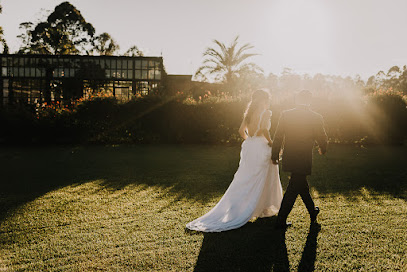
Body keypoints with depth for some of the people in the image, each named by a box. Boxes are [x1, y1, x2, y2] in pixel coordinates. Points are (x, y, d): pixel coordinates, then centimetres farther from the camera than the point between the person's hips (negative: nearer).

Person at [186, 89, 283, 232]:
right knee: (261, 181, 6)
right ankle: (264, 209, 15)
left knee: (244, 180, 10)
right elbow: (264, 129, -25)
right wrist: (270, 142, -11)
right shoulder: (266, 113, -9)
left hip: (248, 147, 6)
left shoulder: (249, 112, 11)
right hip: (262, 147, -6)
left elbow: (241, 130, 12)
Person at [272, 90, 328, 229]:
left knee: (301, 184, 22)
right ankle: (281, 220, 7)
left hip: (289, 159, 4)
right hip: (304, 160, -4)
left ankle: (312, 211, 41)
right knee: (293, 189, 5)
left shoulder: (285, 115, -5)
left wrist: (275, 155, 7)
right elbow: (322, 139, 0)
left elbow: (278, 137, -2)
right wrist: (323, 149, 22)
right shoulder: (316, 118, -10)